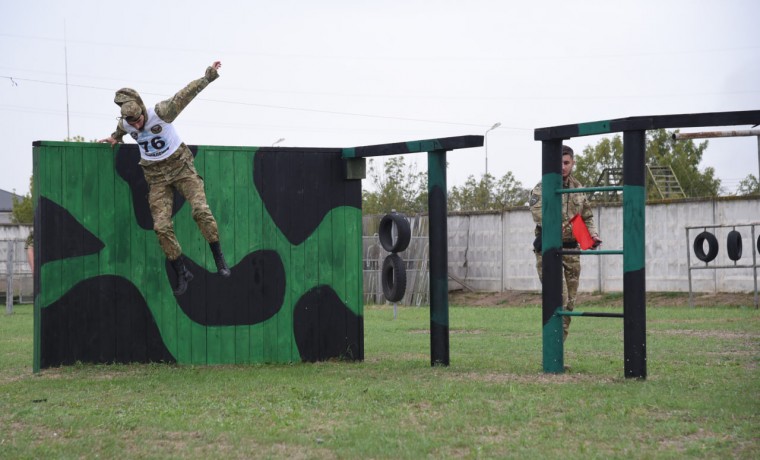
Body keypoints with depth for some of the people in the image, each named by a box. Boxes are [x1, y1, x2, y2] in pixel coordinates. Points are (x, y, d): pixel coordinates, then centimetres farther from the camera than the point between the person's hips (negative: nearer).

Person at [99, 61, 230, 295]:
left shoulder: (161, 112, -18)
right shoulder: (125, 124, -4)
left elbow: (187, 93, -19)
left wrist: (208, 76, -22)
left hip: (181, 166, -3)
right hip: (157, 177, 4)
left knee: (201, 210, -23)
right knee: (161, 226, -8)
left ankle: (219, 259, -10)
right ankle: (182, 274, 2)